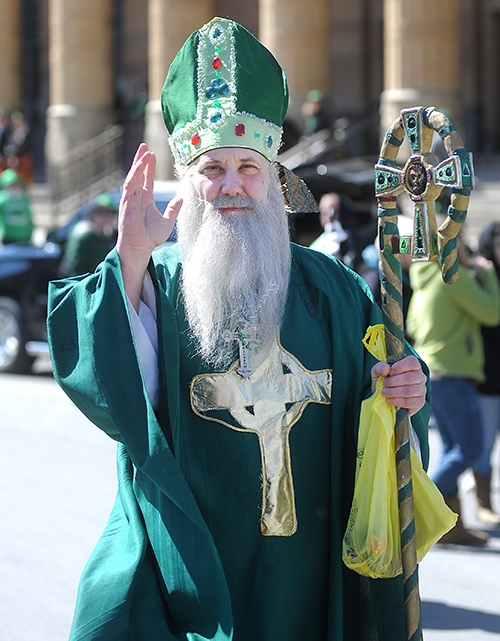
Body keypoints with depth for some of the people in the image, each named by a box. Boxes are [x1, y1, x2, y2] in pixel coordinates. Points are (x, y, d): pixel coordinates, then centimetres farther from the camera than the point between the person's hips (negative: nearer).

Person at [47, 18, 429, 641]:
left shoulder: (332, 289, 7)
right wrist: (132, 262, -26)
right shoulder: (153, 282, -1)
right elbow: (119, 400, -18)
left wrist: (405, 391, -14)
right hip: (191, 562, -2)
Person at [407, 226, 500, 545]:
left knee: (454, 449, 11)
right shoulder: (454, 276, -13)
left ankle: (453, 526, 11)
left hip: (429, 372, 10)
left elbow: (413, 327, 21)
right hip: (453, 374, -10)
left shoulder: (425, 280, 14)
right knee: (469, 448, -7)